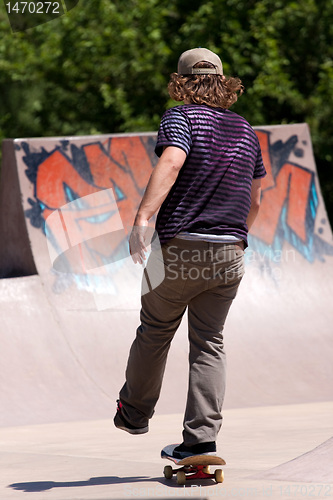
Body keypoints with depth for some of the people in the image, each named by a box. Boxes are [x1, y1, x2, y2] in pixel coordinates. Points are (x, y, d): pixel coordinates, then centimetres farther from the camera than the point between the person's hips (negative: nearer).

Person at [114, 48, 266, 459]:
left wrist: (143, 218, -31)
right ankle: (201, 438, -2)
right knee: (209, 343, 6)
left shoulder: (181, 118, -3)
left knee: (154, 331, 15)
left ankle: (134, 412, 31)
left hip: (180, 247, -4)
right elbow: (254, 200, 23)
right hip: (228, 254, 4)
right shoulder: (245, 131, 15)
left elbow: (171, 163, -24)